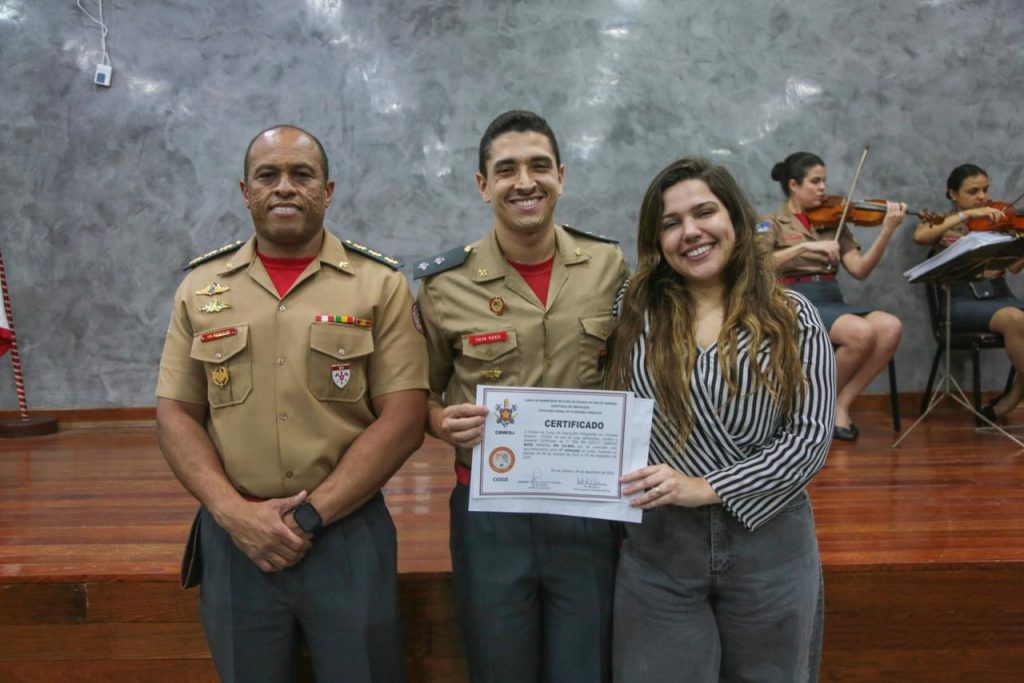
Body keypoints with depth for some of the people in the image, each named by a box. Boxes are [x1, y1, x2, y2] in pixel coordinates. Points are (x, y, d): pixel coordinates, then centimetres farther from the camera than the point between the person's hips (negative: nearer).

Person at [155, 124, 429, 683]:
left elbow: (403, 419, -8)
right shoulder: (200, 287, 6)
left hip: (348, 533, -2)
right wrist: (233, 512, -10)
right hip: (234, 537, 2)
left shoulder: (380, 285, -3)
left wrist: (310, 516, -13)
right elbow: (176, 414, 5)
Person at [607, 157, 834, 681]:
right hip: (659, 546, 0)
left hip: (769, 543, 1)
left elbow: (810, 436, -9)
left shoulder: (793, 318, -3)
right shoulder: (636, 314, 0)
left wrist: (704, 488, -16)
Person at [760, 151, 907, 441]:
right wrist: (805, 246, -21)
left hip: (832, 302, 5)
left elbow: (860, 270, 4)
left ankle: (842, 403, -11)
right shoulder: (772, 224, 5)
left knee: (891, 327, -25)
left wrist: (887, 230, -7)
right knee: (861, 332, -31)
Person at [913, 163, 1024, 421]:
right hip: (961, 302, -3)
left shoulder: (995, 223, 15)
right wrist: (967, 215, -20)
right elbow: (919, 236, -18)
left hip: (999, 296, 4)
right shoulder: (940, 223, 8)